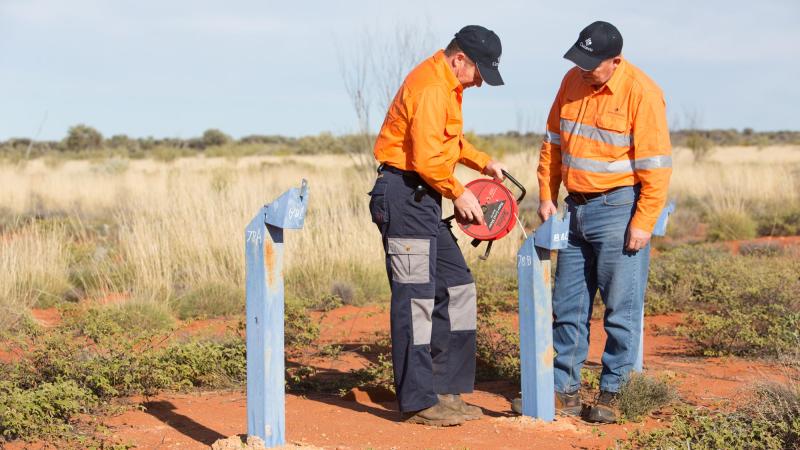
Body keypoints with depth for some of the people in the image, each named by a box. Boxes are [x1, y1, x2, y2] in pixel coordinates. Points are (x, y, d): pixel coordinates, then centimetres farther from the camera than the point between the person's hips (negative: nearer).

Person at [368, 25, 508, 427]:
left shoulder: (447, 87, 15)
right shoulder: (430, 88, -18)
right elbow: (427, 158, -22)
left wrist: (483, 162, 14)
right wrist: (458, 194, -9)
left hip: (423, 199, 11)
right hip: (405, 194, -11)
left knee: (456, 287, 13)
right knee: (416, 298, -7)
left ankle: (444, 389, 17)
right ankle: (418, 402, -2)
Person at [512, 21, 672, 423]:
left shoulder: (641, 92, -14)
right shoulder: (572, 82, 6)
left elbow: (656, 165, -15)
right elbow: (553, 142, 15)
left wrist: (643, 223, -17)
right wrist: (547, 197, 9)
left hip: (620, 210, -7)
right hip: (576, 209, 7)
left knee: (621, 309, -1)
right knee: (568, 306, 10)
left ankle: (610, 394, 8)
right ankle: (564, 391, 18)